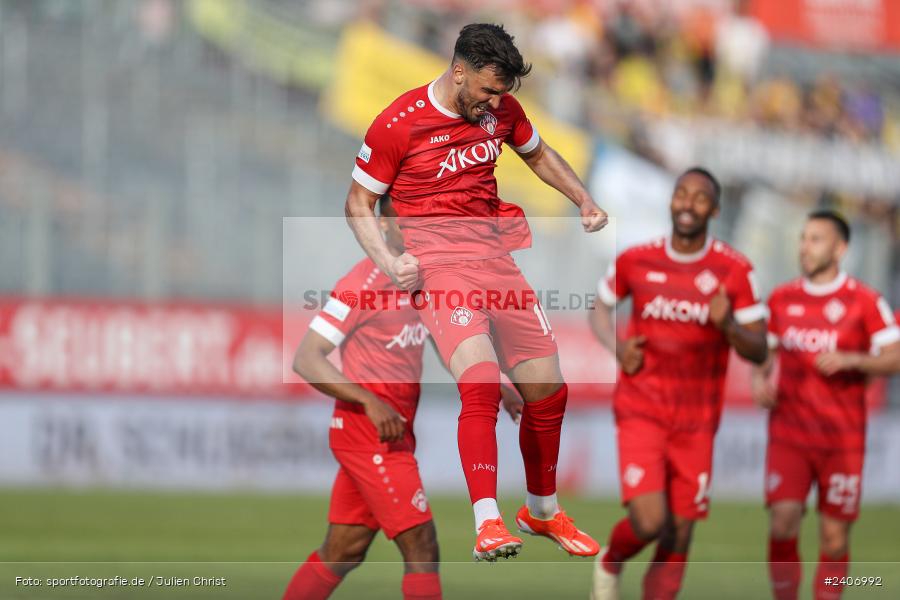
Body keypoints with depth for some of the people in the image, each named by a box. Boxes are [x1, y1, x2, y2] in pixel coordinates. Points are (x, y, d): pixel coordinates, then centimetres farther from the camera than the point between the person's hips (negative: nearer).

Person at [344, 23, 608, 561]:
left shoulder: (502, 107, 6)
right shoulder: (399, 123, -10)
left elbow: (539, 154, 27)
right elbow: (358, 201, -1)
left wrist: (584, 200, 12)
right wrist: (387, 261, -16)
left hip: (497, 250, 6)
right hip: (438, 259, -6)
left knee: (549, 390, 6)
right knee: (482, 383, -28)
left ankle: (541, 510, 29)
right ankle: (487, 523, -32)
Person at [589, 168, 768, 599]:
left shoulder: (734, 272, -2)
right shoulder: (636, 261, -1)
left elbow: (758, 351, 0)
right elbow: (600, 307, 18)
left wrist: (727, 325, -21)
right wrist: (617, 346, -2)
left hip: (696, 421, 1)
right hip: (641, 412, -1)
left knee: (677, 542, 2)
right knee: (649, 522, -17)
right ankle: (610, 563, 16)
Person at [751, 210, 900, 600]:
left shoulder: (864, 301, -4)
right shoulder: (783, 299, 7)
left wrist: (850, 360, -24)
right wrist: (760, 381, -2)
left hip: (842, 436, -2)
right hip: (789, 432, 2)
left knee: (834, 535, 1)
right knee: (783, 522, -13)